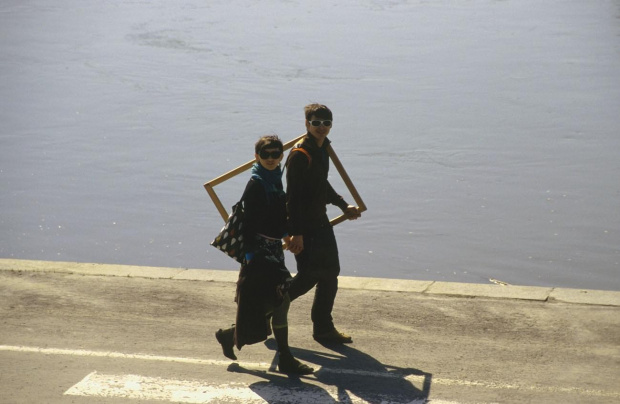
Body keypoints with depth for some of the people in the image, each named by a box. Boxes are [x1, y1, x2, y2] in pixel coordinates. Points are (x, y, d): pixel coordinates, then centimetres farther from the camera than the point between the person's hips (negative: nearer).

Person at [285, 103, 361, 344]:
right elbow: (293, 196, -21)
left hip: (320, 222, 9)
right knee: (309, 276, -7)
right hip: (304, 226, -9)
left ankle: (324, 328, 19)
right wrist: (296, 233, -24)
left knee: (329, 274, 10)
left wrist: (344, 206, 21)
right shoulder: (300, 155, -18)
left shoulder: (322, 150, 11)